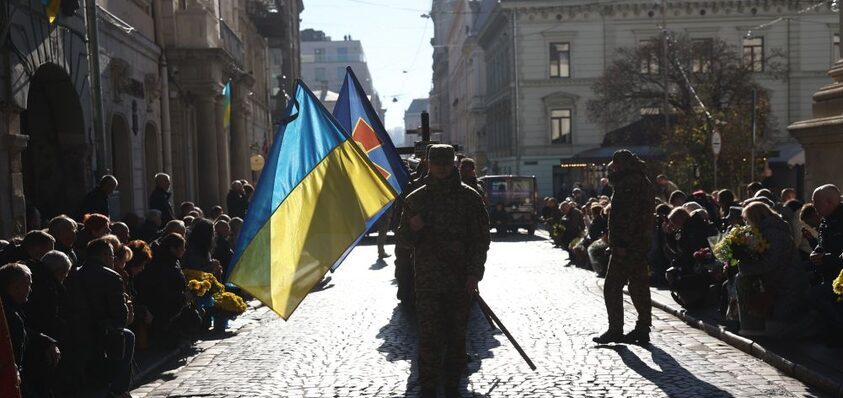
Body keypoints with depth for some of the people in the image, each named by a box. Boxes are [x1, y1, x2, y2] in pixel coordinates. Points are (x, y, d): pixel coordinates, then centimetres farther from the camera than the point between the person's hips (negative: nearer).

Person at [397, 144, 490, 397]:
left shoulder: (469, 197, 3)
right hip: (427, 280, 0)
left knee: (457, 335, 7)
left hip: (461, 281, 0)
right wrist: (412, 229, -11)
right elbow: (405, 239, 12)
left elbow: (481, 239, 3)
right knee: (429, 336, -4)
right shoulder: (416, 199, 6)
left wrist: (475, 273, -6)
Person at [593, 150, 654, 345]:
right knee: (639, 286, 12)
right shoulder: (643, 181, 17)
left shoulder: (629, 183, -15)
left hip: (627, 244, -10)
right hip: (641, 243, 10)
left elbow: (627, 216, -22)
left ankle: (615, 330, -1)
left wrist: (620, 243, -23)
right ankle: (642, 330, 16)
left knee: (612, 287, -4)